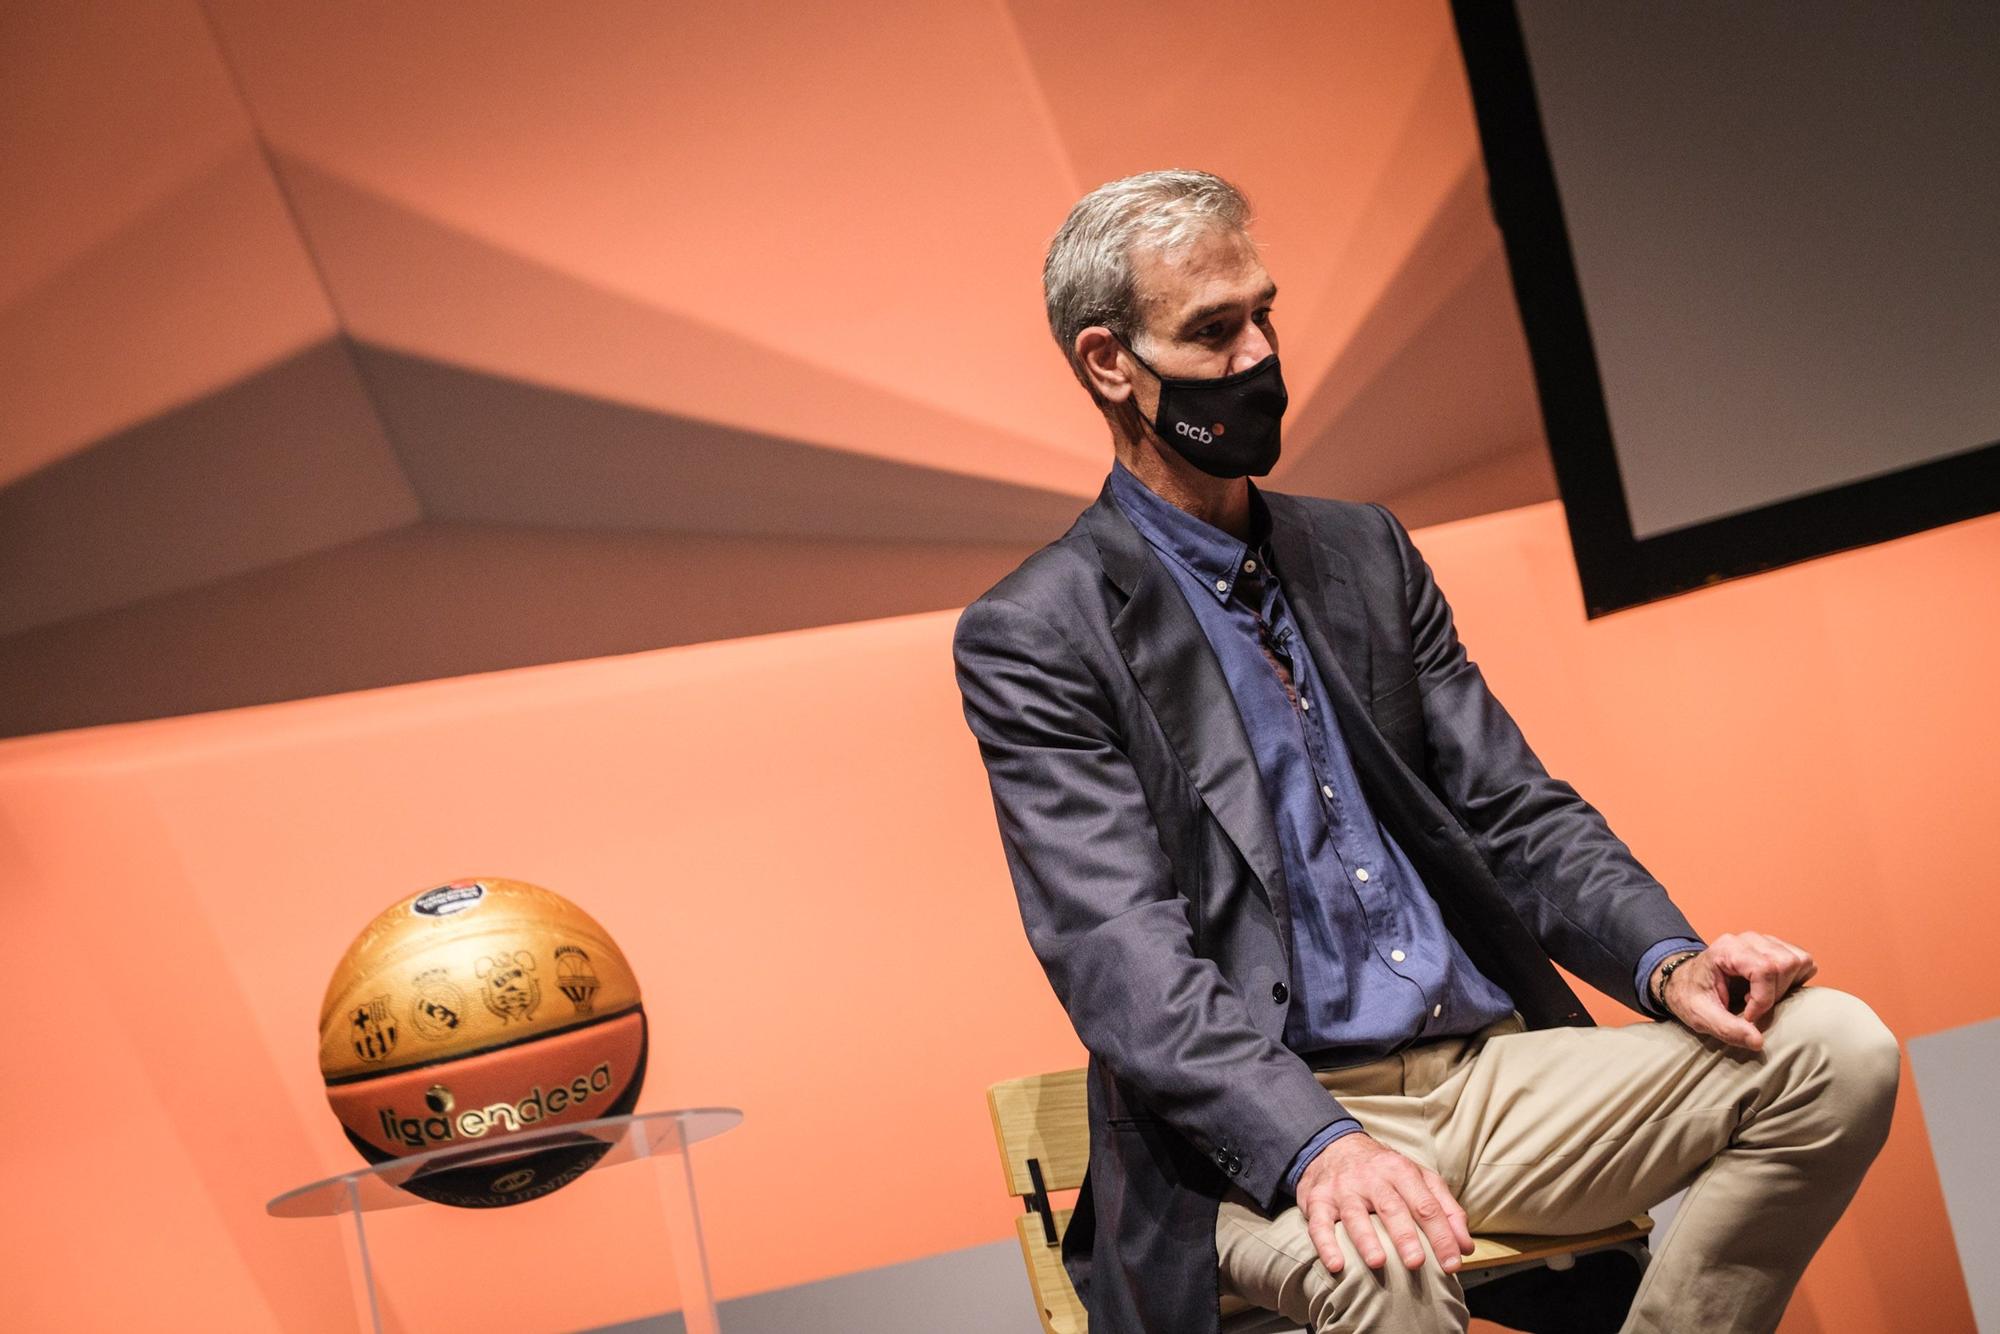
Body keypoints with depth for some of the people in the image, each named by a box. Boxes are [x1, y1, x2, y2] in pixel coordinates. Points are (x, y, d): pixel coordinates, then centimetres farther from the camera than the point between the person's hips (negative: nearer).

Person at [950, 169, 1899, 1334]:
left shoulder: (1365, 552, 16)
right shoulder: (1030, 638, -3)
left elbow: (1517, 811, 14)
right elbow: (1118, 957, -14)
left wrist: (1668, 961, -7)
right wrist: (1316, 1146, -31)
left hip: (1493, 1077, 6)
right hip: (1262, 1133, -6)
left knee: (1834, 1048, -14)